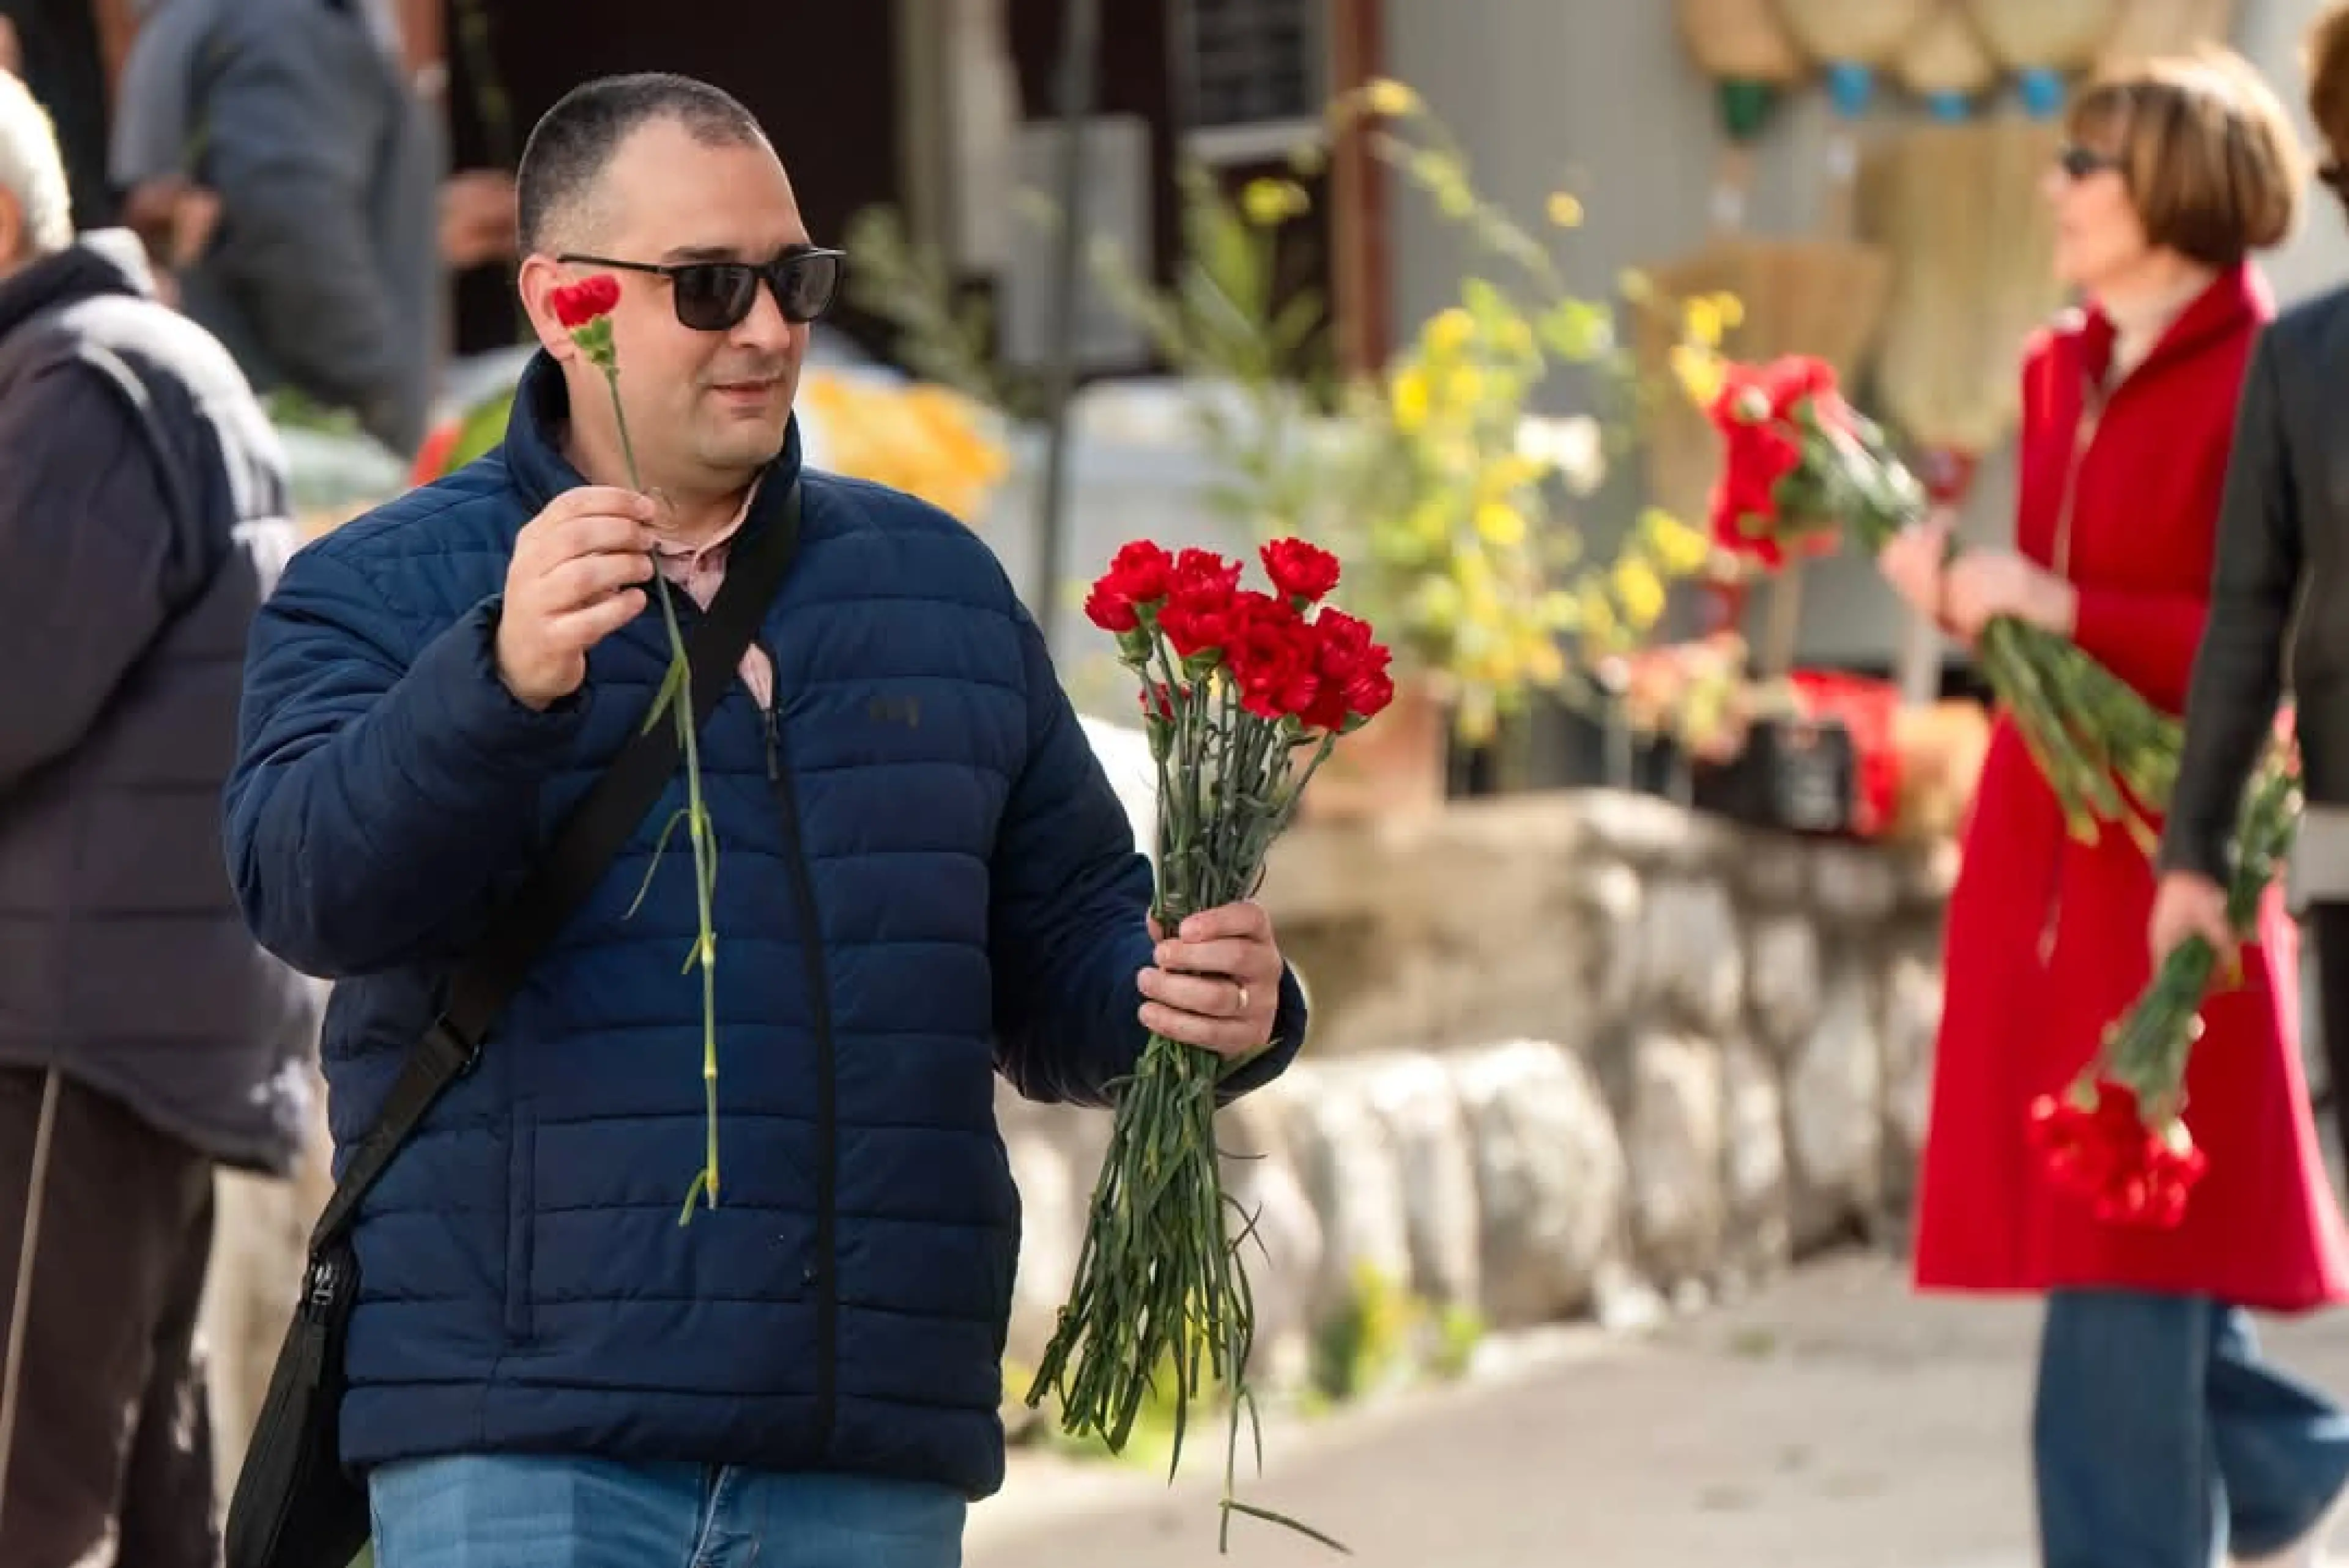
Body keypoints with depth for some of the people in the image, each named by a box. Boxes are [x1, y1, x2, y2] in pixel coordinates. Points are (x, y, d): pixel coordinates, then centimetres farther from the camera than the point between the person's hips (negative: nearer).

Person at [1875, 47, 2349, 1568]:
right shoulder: (2062, 372, 12)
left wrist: (2057, 607, -19)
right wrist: (1961, 592, 1)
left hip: (2170, 856, -8)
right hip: (2040, 844, 8)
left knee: (2128, 1244, -5)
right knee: (2092, 1216, 13)